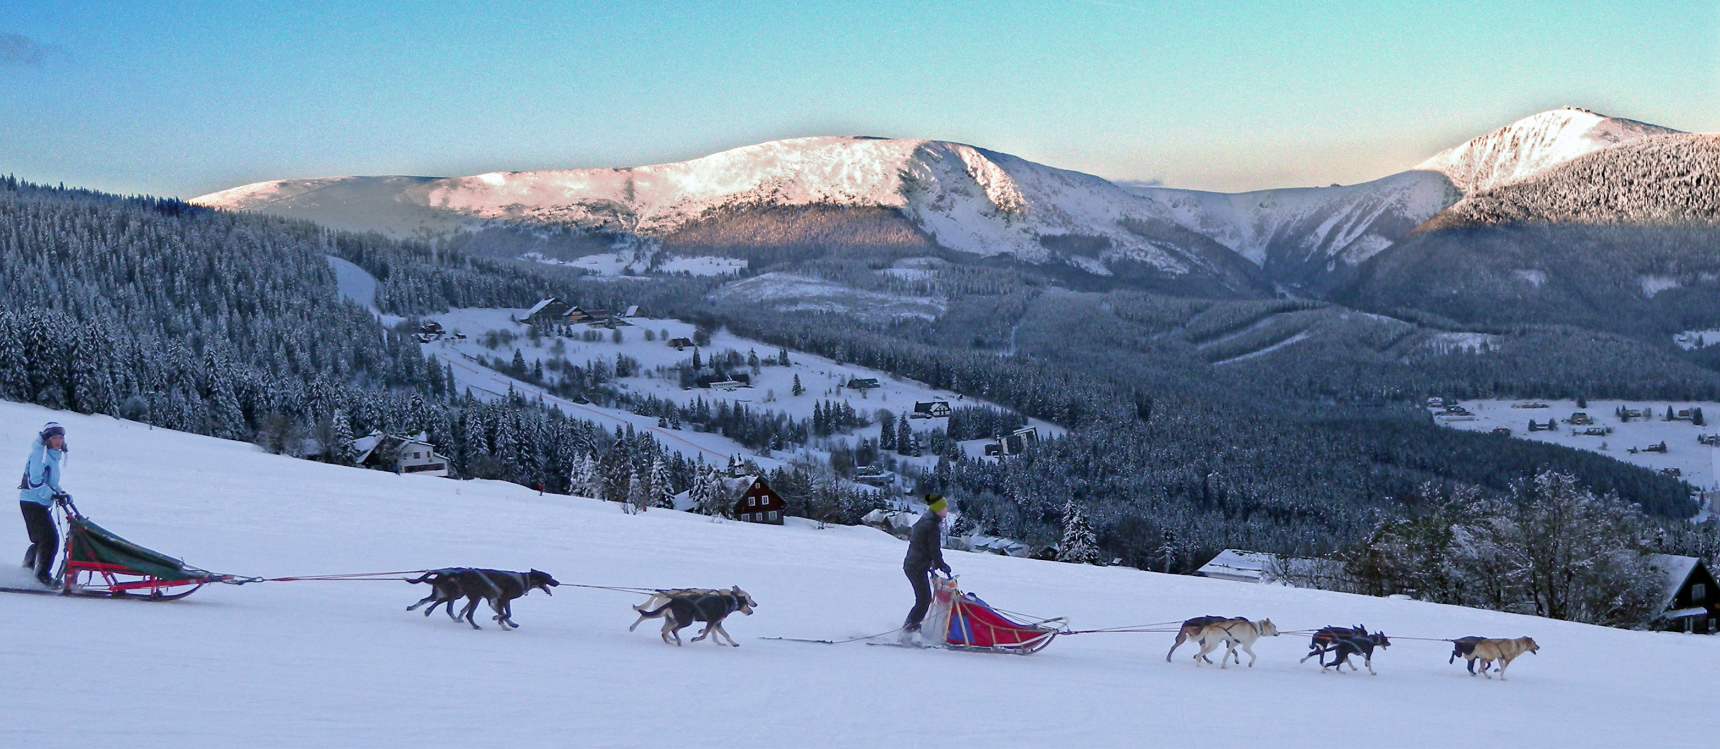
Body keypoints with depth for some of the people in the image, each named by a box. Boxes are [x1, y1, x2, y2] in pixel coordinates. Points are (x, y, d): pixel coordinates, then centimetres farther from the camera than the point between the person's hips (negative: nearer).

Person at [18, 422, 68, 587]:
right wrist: (53, 494, -25)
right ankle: (42, 575, -8)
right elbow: (34, 481, -22)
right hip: (33, 503, -10)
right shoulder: (40, 455, -14)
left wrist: (59, 492, 9)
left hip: (40, 503, 10)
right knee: (50, 538, -13)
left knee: (41, 539, 16)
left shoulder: (53, 455, 16)